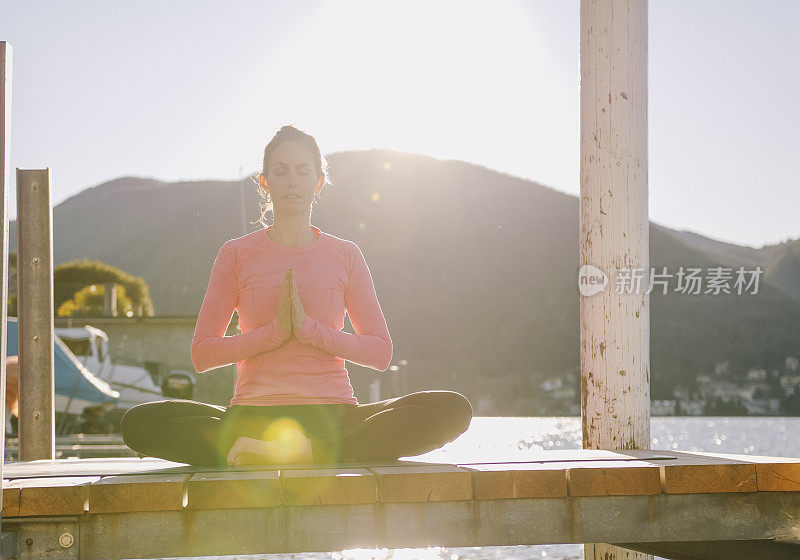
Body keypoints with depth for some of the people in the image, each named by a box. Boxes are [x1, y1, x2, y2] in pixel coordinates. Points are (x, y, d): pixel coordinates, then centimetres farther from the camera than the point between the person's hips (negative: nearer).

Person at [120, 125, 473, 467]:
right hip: (254, 413, -1)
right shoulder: (236, 254, 9)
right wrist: (275, 331, -10)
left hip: (332, 415, 1)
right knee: (139, 423, -28)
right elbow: (202, 354, 4)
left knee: (453, 409, -25)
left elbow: (380, 352, 6)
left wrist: (309, 328, -9)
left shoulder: (344, 255, 12)